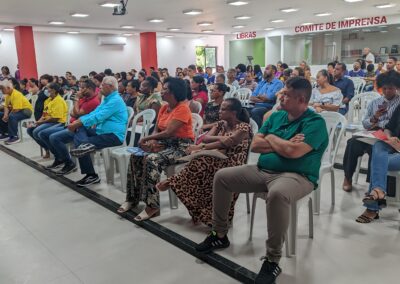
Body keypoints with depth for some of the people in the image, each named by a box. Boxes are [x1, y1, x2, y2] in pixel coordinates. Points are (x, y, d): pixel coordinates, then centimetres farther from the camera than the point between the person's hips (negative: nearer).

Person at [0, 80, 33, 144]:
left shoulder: (16, 94, -25)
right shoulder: (7, 95, 4)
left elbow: (16, 109, -29)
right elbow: (6, 106, 5)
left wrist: (7, 116, -16)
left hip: (26, 111, -10)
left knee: (12, 117, -35)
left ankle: (14, 137, -24)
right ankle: (5, 134, 16)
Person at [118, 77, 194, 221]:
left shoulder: (182, 108, -15)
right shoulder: (164, 108, 12)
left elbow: (168, 132, -22)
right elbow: (156, 130, 11)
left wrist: (146, 138, -14)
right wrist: (152, 141, -12)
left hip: (181, 146, -8)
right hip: (165, 143, 8)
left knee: (152, 160, -31)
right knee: (136, 157, -10)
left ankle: (152, 205, -24)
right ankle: (133, 197, -1)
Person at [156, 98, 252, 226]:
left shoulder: (244, 127, -5)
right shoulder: (220, 124, 17)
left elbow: (225, 144, -16)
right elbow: (205, 138, 3)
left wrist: (201, 147, -16)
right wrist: (219, 137, -16)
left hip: (232, 163, -6)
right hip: (219, 159, 6)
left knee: (201, 162, -32)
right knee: (201, 162, -29)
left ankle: (173, 183, -19)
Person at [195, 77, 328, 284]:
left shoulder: (315, 122, -11)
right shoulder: (276, 116, 10)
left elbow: (293, 152, -26)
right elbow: (255, 145, 4)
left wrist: (271, 138, -7)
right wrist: (282, 144, -10)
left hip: (296, 176, -7)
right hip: (262, 170, 7)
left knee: (277, 194, -41)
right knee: (222, 177, 0)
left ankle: (272, 260, -24)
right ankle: (220, 235, 12)